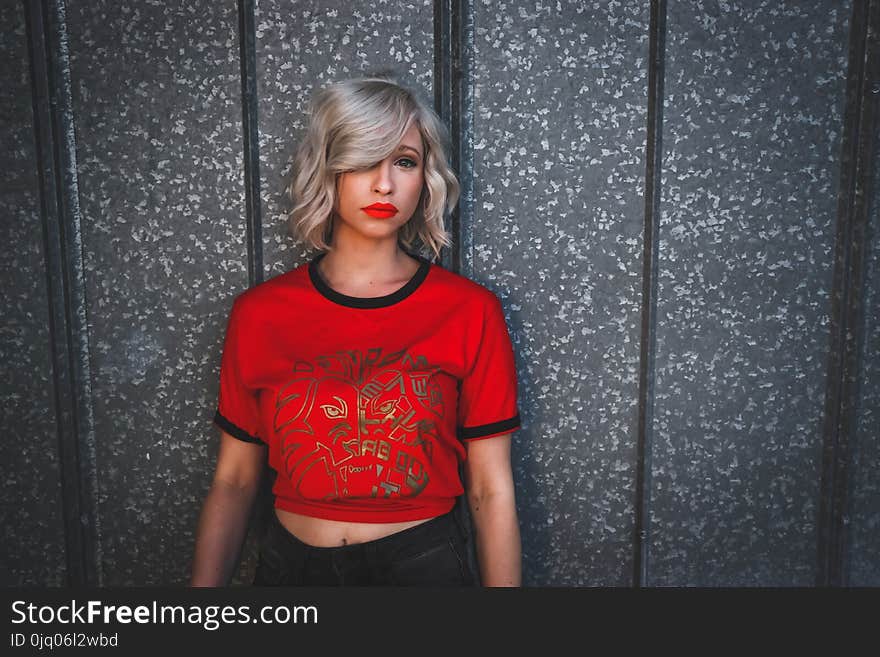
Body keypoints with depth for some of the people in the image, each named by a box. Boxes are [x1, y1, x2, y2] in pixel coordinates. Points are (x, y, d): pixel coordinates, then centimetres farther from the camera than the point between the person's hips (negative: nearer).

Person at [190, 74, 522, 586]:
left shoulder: (471, 311, -9)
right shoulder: (258, 313, -5)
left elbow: (491, 491, -7)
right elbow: (234, 481, 0)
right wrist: (205, 584, -8)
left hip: (425, 562, -1)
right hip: (290, 563, 2)